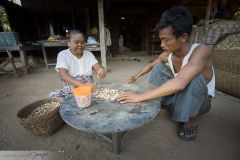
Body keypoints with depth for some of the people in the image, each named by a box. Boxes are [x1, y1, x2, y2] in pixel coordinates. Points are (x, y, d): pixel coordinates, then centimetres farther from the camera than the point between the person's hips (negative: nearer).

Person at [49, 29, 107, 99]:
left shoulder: (89, 54, 6)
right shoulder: (63, 55, -5)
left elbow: (98, 67, -5)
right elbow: (63, 75, -21)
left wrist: (102, 70, -32)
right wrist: (82, 84, -38)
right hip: (71, 91, -2)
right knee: (53, 95, -27)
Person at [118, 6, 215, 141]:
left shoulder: (202, 51, -33)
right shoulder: (167, 56, -14)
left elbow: (179, 83, -47)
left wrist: (140, 97, -45)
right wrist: (135, 78, -10)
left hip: (200, 101, -4)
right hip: (178, 96, 4)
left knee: (192, 78, -37)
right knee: (159, 67, -12)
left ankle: (191, 120, -11)